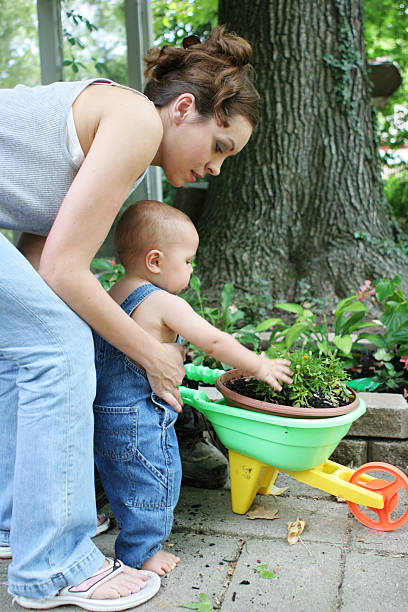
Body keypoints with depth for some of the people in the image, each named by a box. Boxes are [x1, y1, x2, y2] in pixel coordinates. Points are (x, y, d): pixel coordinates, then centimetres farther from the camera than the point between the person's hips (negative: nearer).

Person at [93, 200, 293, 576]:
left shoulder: (114, 294, 6)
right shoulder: (165, 303, -20)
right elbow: (214, 342, -16)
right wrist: (259, 366, -3)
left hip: (104, 410, 9)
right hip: (139, 418, -9)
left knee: (120, 474, 25)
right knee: (150, 478, 8)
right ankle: (141, 552, 23)